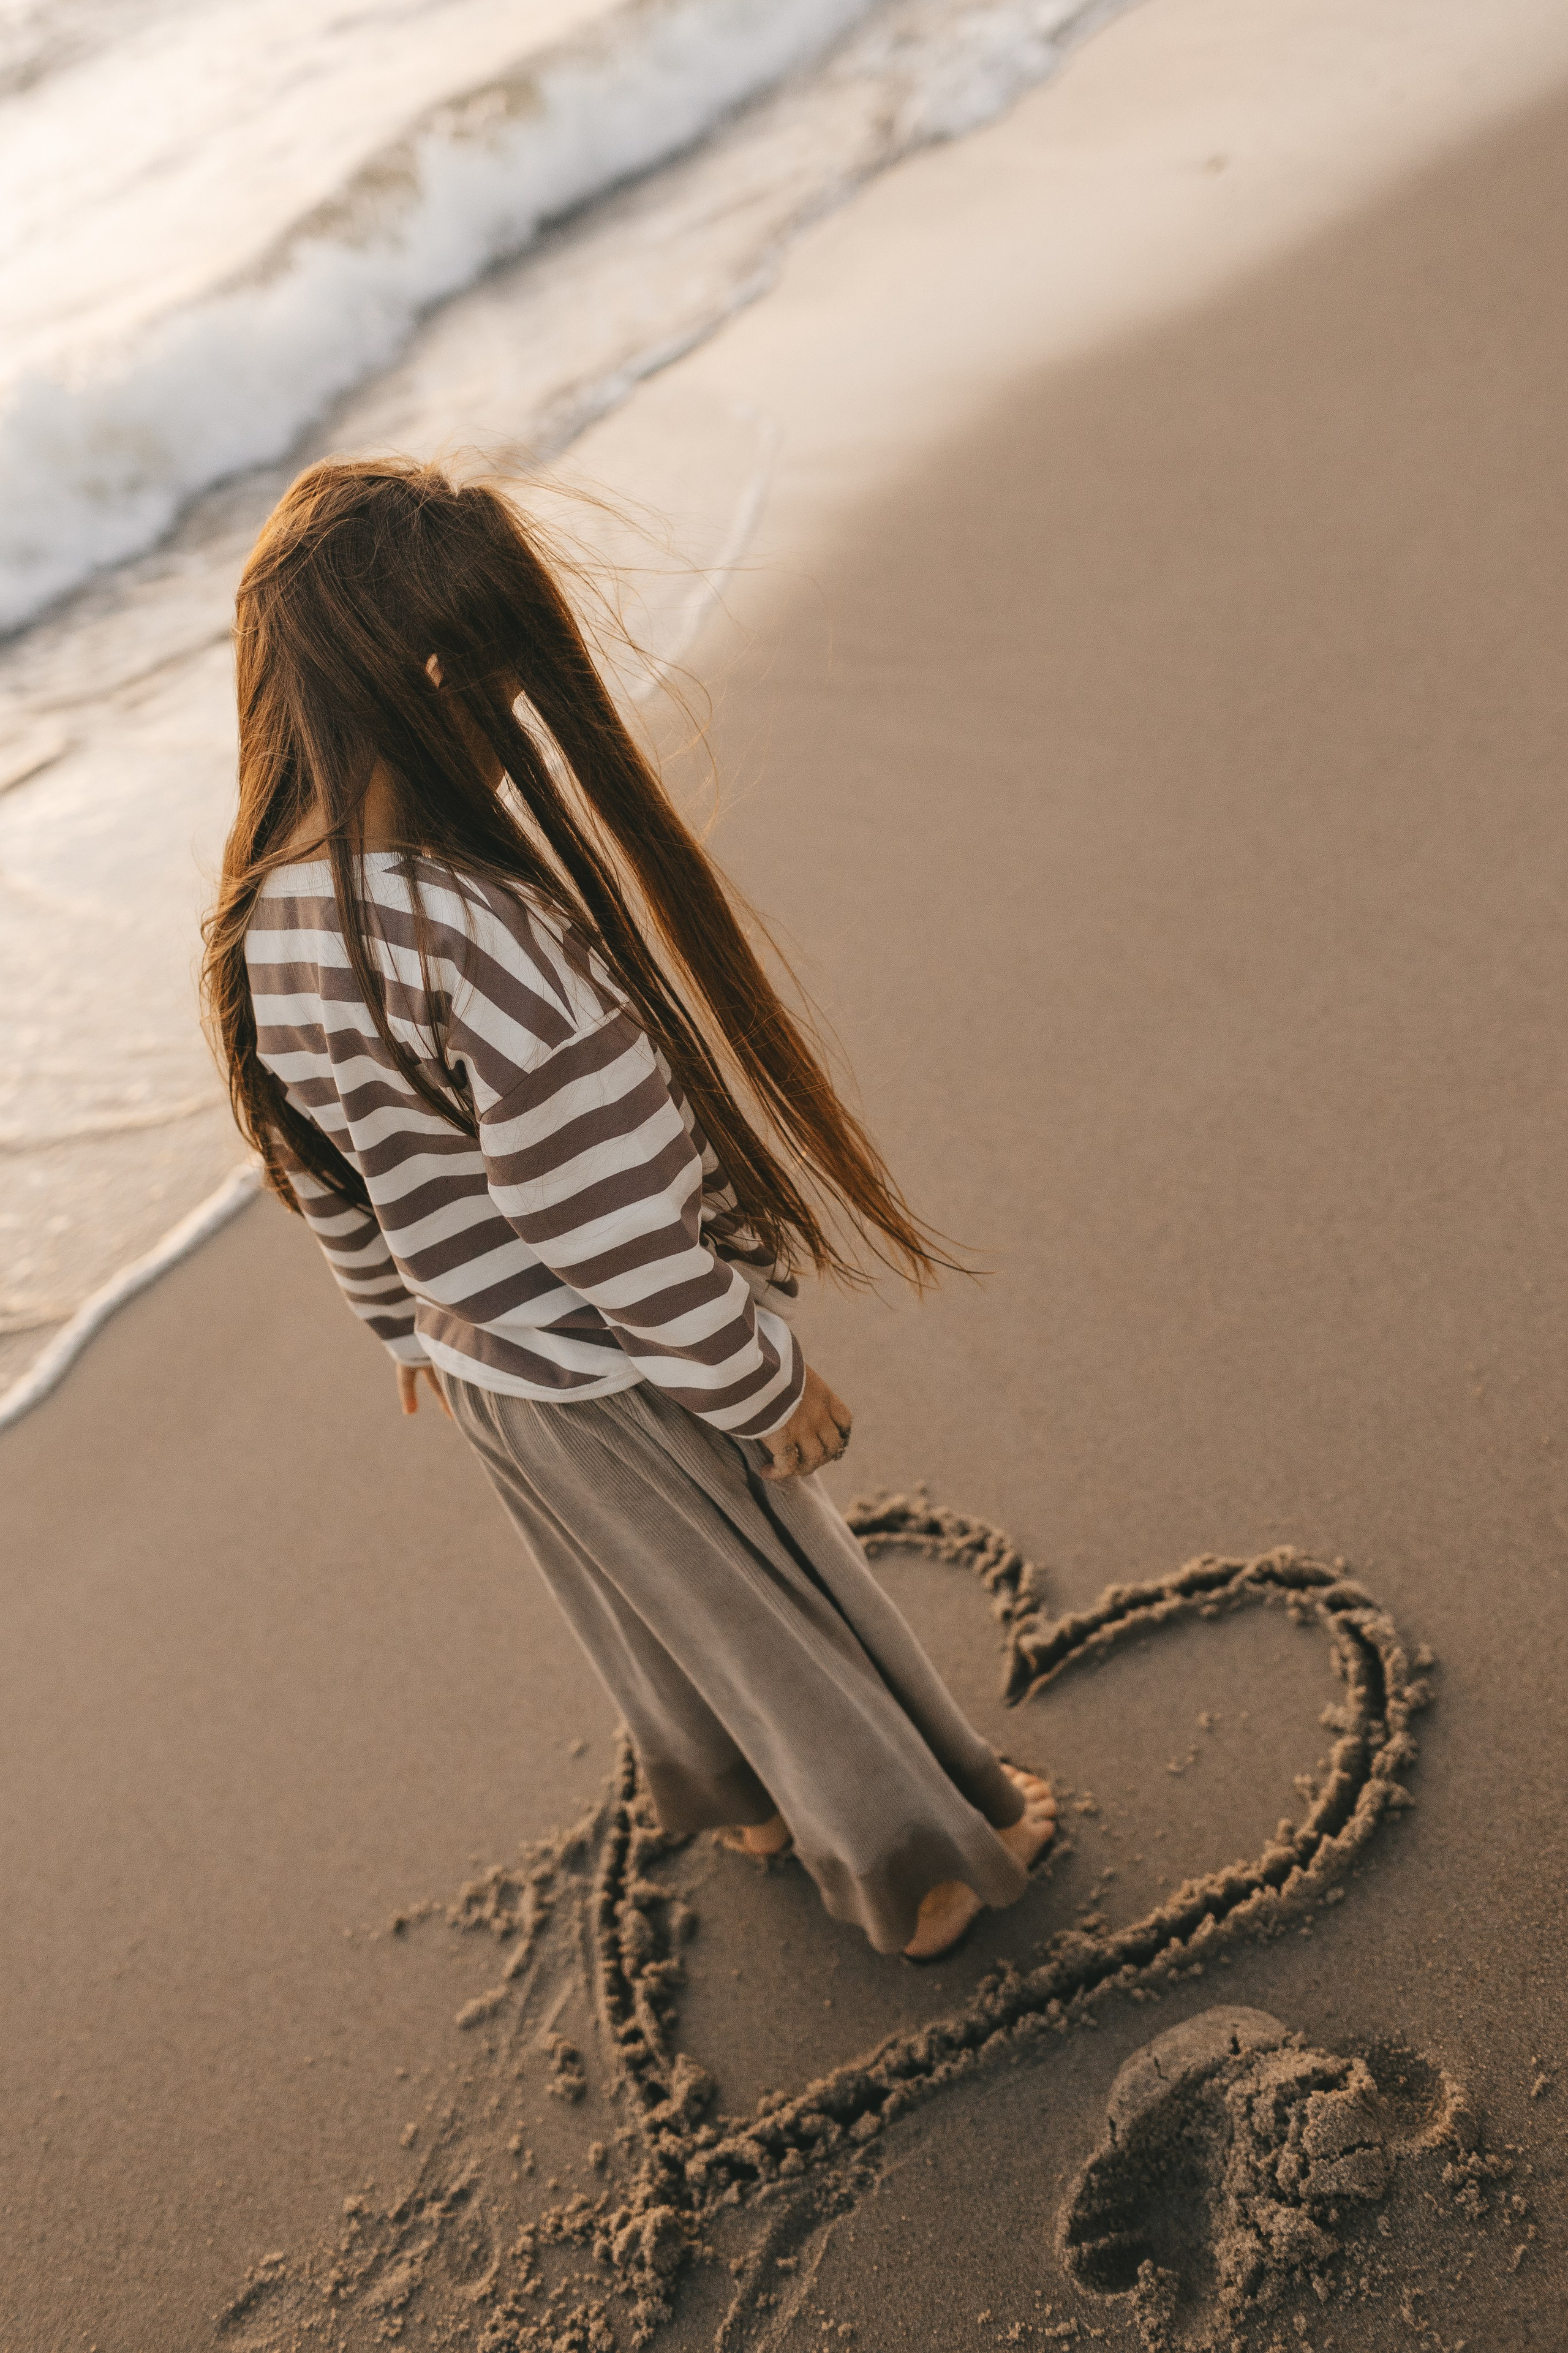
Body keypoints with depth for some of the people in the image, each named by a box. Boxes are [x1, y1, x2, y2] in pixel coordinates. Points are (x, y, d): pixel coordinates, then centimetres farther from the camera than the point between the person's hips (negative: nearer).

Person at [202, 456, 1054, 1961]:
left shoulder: (258, 931, -13)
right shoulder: (483, 936, -38)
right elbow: (616, 1232, -29)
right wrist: (765, 1386, -12)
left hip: (483, 1373, 7)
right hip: (624, 1386, -6)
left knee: (652, 1600, 31)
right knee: (790, 1609, 20)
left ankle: (735, 1796, 58)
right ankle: (923, 1863, 44)